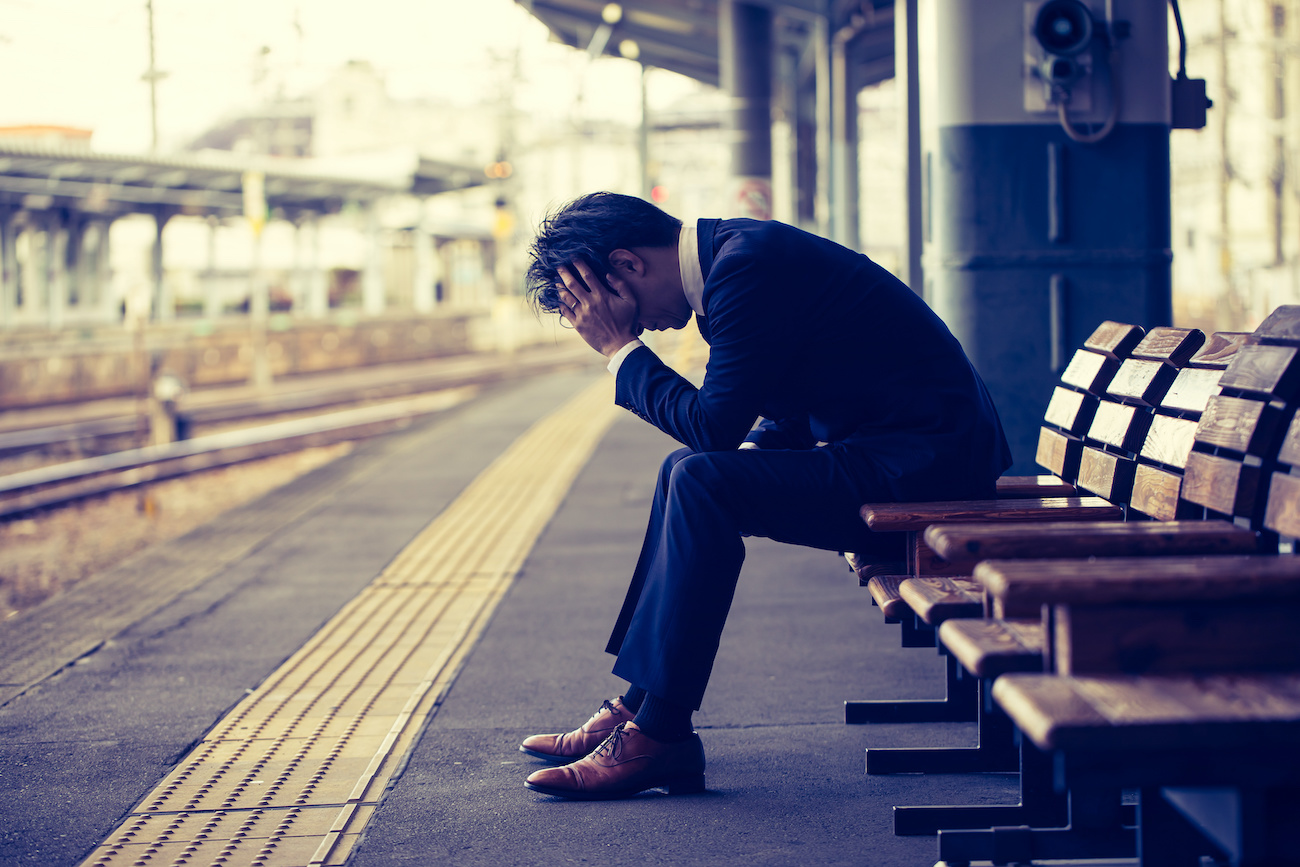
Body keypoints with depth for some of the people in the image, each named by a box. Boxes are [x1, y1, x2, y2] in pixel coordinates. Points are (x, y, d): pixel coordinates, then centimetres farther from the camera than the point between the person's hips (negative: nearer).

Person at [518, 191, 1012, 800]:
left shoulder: (749, 265, -17)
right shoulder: (735, 250, 14)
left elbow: (713, 426, -19)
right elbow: (789, 409, 22)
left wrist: (621, 350, -8)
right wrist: (755, 454, 3)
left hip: (928, 464, -11)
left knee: (702, 482, -20)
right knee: (689, 475, 12)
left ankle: (658, 736, -14)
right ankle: (639, 705, 11)